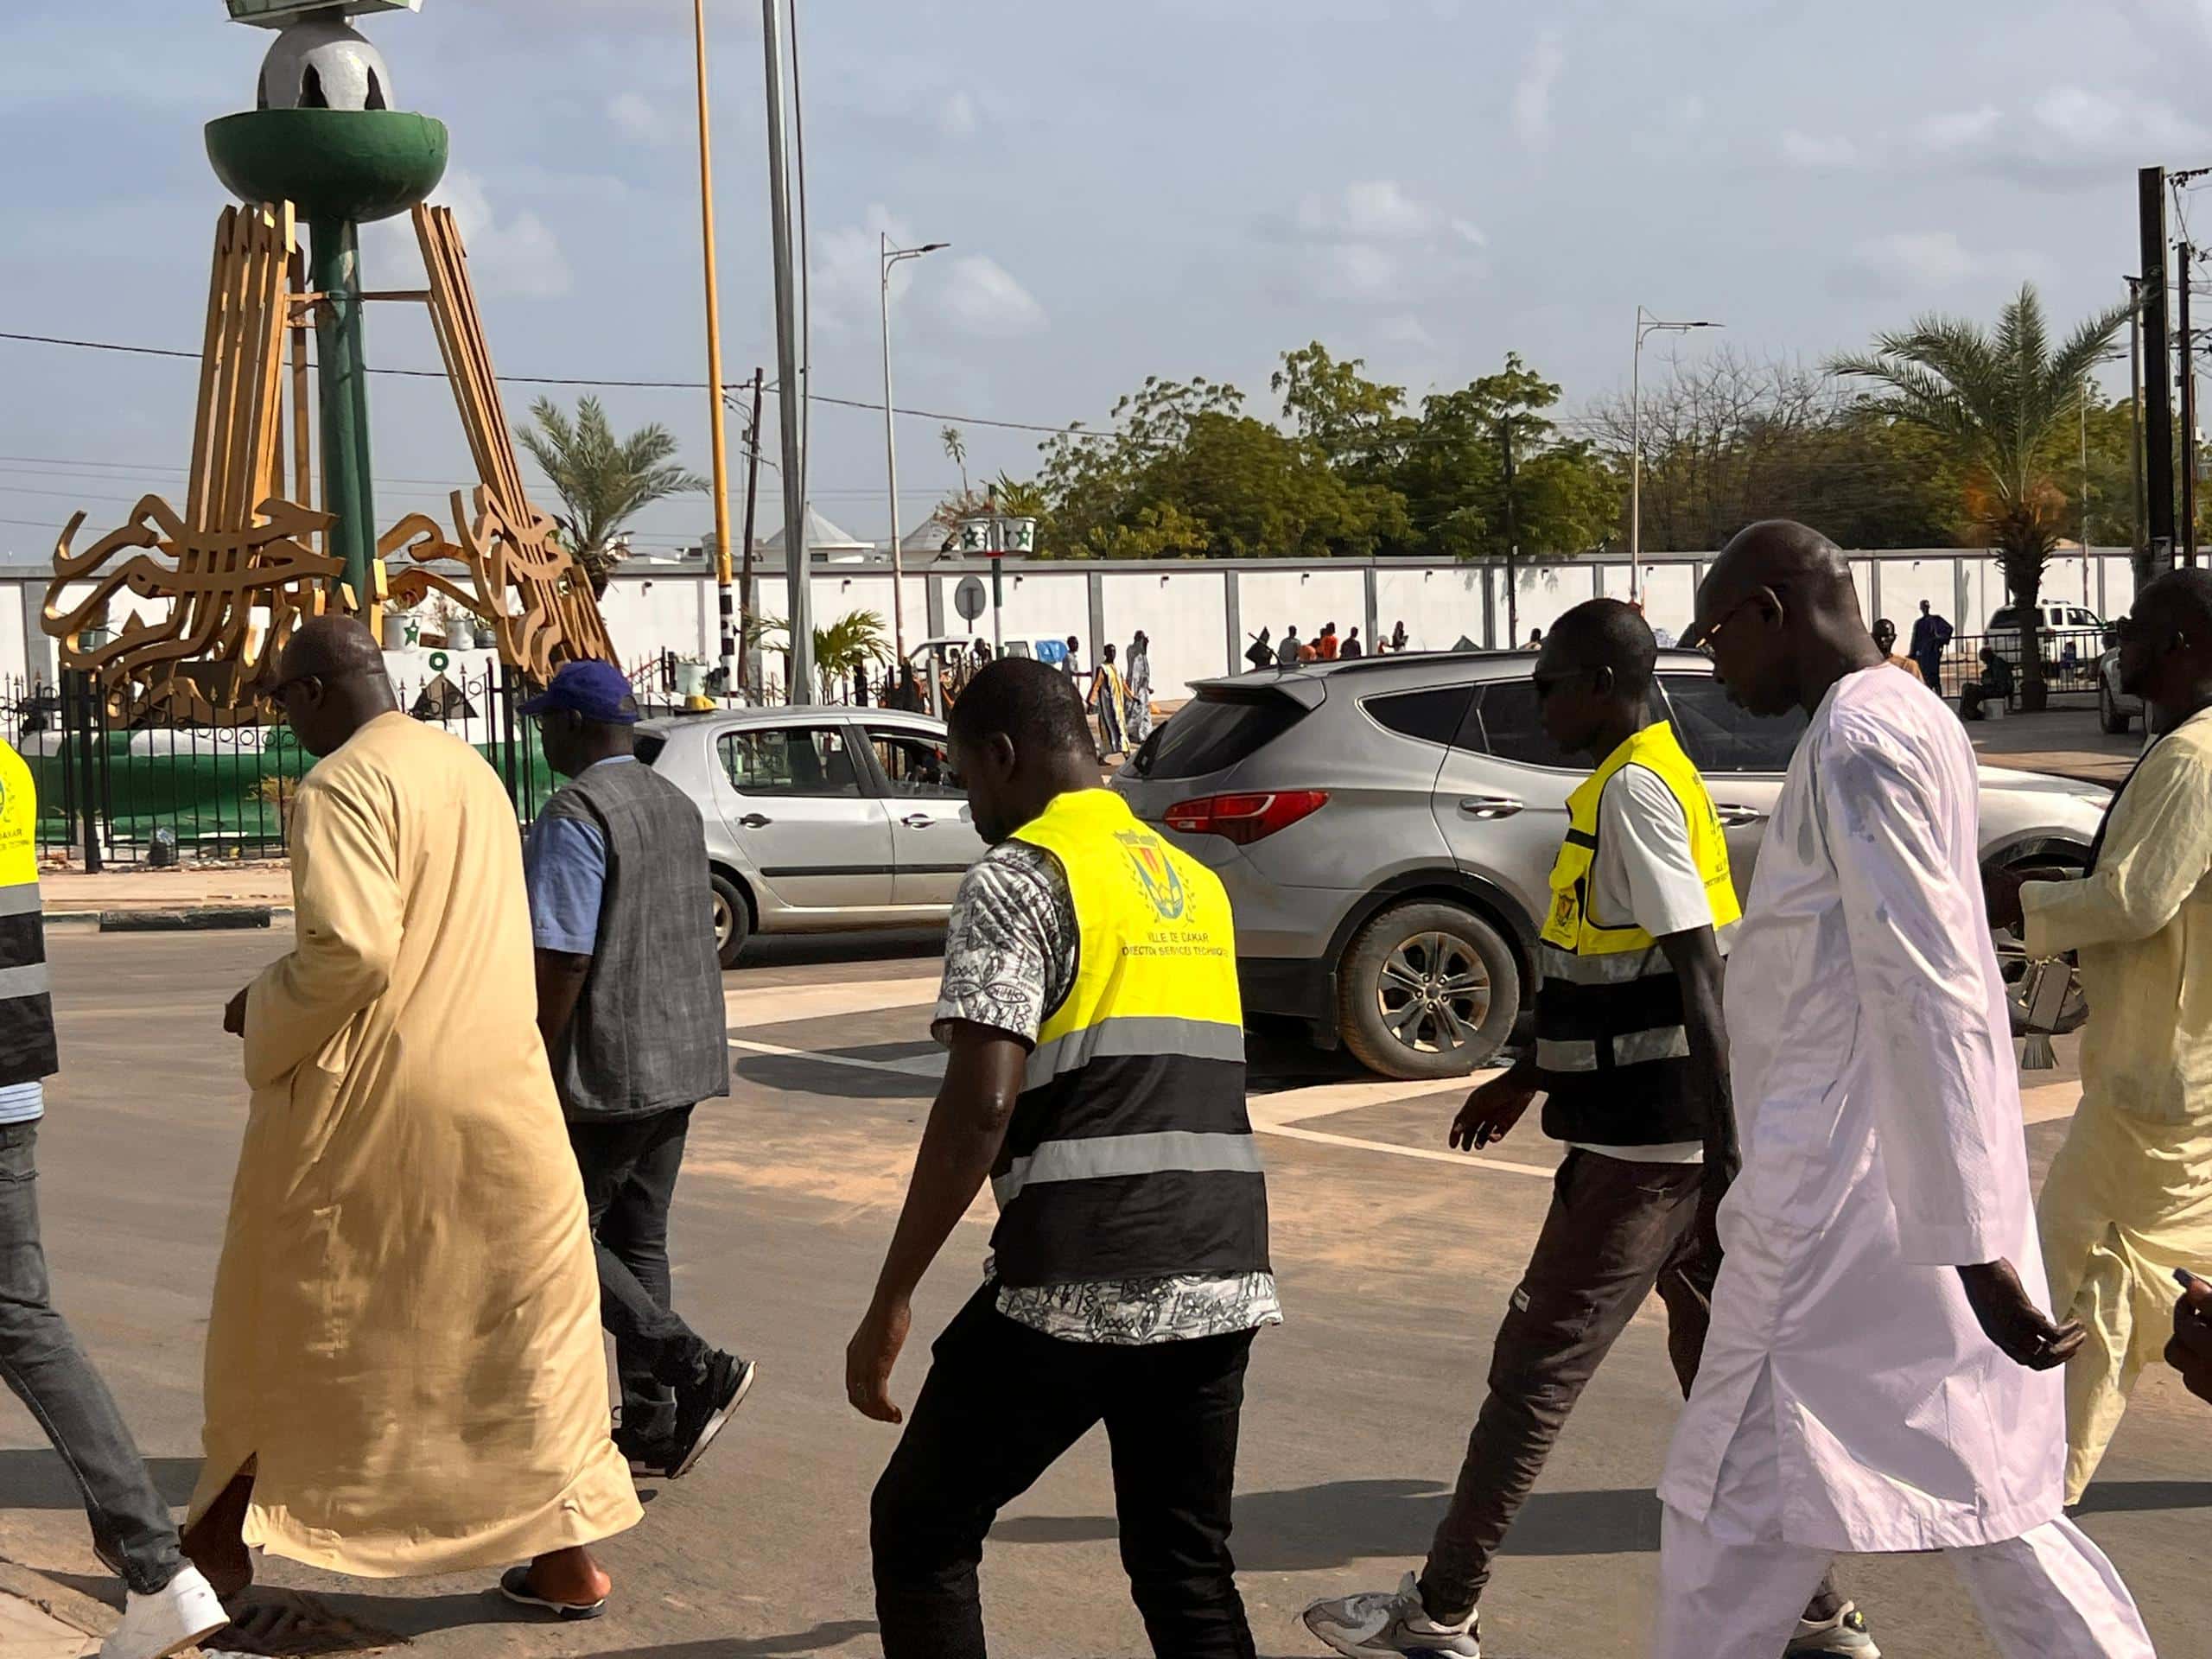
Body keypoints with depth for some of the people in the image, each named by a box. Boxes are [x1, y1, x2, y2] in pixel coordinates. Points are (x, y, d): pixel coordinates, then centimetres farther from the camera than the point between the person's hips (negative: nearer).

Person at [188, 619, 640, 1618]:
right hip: (497, 1095, 6)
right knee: (532, 1319, 10)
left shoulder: (342, 785, -13)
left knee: (283, 1320, 12)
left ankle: (225, 1541, 26)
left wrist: (261, 1012, -6)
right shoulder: (471, 769, 11)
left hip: (363, 1096, -6)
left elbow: (349, 949, -23)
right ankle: (567, 1553, 11)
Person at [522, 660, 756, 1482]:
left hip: (604, 1068, -9)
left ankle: (697, 1370, -9)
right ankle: (652, 1429, 15)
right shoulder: (676, 805, 13)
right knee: (638, 1239, 13)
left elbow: (563, 958, -22)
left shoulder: (575, 813, -16)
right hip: (681, 1058, 9)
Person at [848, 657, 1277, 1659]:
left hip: (1078, 1283, -7)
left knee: (920, 1534, 11)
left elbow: (980, 1105, -15)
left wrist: (890, 1303, -11)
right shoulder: (1194, 883, 18)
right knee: (1188, 1566, 16)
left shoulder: (1019, 877, -6)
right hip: (1222, 1277, 7)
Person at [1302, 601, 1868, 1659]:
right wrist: (1527, 1076, 30)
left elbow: (1698, 973, -23)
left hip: (1644, 1144, -10)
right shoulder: (1653, 778, 15)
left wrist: (1723, 1146, -26)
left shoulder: (1632, 790, -16)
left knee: (1536, 1369, -1)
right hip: (1675, 1134, 10)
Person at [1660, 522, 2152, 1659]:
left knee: (1733, 1508, 1)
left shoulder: (1858, 742, -16)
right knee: (1981, 1498, 15)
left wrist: (1977, 1249, -26)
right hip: (1915, 1197, 10)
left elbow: (1930, 1003, -24)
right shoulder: (1914, 723, 14)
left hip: (1855, 1203, -10)